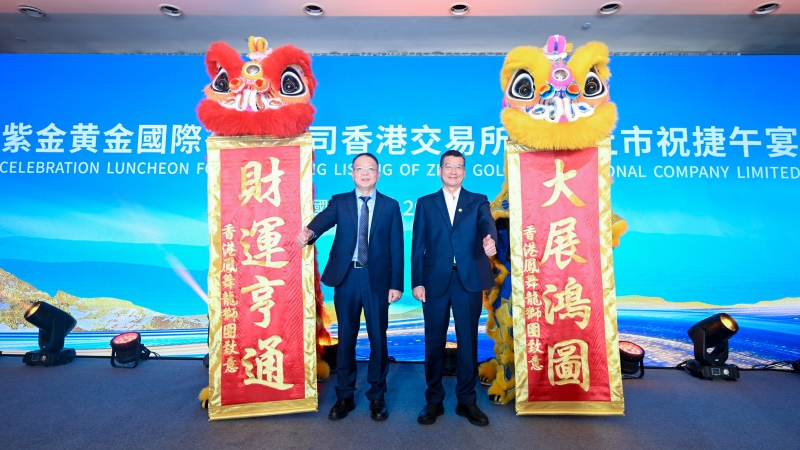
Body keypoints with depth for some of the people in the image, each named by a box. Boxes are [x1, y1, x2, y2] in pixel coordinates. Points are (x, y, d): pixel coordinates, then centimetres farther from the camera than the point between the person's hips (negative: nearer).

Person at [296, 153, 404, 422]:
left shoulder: (391, 206, 5)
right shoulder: (339, 202, 6)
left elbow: (396, 247, 2)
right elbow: (323, 219, -15)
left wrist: (396, 284, -4)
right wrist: (309, 232, -39)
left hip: (377, 278, 0)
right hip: (346, 277, 1)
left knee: (378, 338, 8)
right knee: (346, 338, 11)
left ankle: (377, 397, 27)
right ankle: (345, 396, 28)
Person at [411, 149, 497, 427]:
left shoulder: (478, 202, 10)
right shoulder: (425, 203, 9)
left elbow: (486, 224, -12)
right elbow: (418, 246, 5)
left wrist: (489, 240, -35)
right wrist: (417, 282, -2)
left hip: (469, 280, 0)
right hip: (435, 281, 0)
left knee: (468, 341, 8)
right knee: (434, 341, 9)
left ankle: (467, 401, 24)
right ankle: (434, 401, 24)